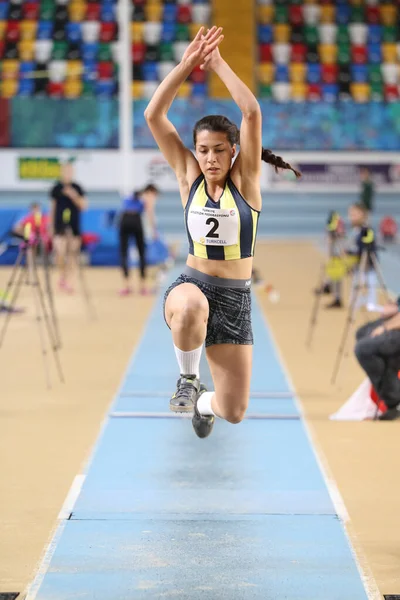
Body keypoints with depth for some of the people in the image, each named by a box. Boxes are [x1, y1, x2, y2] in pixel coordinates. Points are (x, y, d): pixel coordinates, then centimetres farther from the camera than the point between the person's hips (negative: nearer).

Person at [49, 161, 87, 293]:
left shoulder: (77, 188, 2)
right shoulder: (56, 188, 3)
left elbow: (83, 205, -1)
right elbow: (53, 207, 9)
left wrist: (74, 196, -17)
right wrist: (50, 225, 8)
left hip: (74, 226, 1)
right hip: (60, 226, -1)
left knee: (72, 255, 2)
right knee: (60, 253, -14)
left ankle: (68, 282, 12)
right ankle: (62, 275, 13)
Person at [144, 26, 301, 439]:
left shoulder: (244, 180, -3)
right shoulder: (189, 176, 1)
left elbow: (252, 112, -17)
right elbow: (153, 115, -7)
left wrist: (218, 64, -12)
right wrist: (187, 64, -12)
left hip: (235, 298, 1)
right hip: (192, 284, -1)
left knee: (233, 412, 1)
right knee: (190, 308, -43)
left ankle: (204, 404, 41)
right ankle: (188, 378, -12)